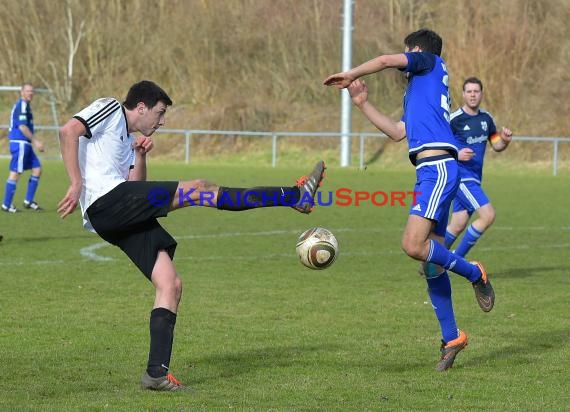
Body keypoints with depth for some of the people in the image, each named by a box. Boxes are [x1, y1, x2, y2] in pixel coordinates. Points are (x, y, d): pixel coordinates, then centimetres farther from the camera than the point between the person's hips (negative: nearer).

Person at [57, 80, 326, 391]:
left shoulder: (126, 139, 33)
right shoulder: (109, 109, 7)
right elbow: (68, 131, -11)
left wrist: (139, 156, 13)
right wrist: (77, 184, -18)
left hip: (123, 220, 10)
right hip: (106, 201, -10)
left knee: (170, 284, 2)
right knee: (198, 190, -16)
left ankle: (157, 372, -2)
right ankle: (295, 196, -17)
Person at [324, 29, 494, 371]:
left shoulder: (432, 63, 6)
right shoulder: (416, 93, 29)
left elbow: (387, 60, -7)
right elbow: (398, 132, 26)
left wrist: (351, 74, 8)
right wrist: (363, 103, 27)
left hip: (438, 166, -10)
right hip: (430, 172, 10)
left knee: (413, 245, -22)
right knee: (432, 259, 7)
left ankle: (475, 274, -3)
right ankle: (451, 338, 11)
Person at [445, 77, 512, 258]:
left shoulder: (486, 118, 10)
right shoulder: (454, 119, -11)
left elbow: (496, 145, 18)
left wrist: (505, 140, -4)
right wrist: (456, 154, -24)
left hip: (474, 178, 7)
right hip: (461, 177, -7)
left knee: (458, 225, 7)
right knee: (488, 215, -17)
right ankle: (457, 259, -8)